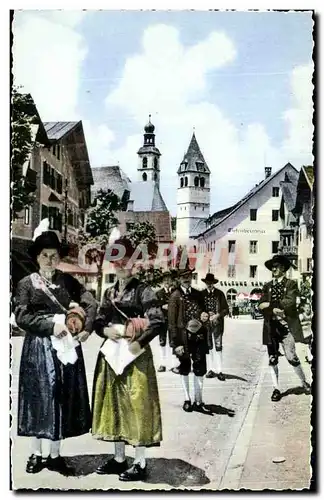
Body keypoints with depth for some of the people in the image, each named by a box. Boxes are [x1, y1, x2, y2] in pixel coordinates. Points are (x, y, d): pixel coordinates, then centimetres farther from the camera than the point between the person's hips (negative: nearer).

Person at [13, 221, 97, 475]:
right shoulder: (27, 283, 2)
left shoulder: (68, 281, 7)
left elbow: (91, 303, 2)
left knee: (63, 398, 6)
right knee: (38, 398, 5)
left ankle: (54, 454, 19)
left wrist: (87, 329, -12)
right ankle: (37, 453, 20)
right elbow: (21, 316, -8)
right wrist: (51, 325, -17)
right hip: (38, 347, -2)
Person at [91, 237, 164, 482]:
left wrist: (139, 343, -20)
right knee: (113, 402, 12)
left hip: (135, 354, -7)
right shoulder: (109, 292, 12)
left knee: (136, 404, -2)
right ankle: (119, 458, 27)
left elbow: (158, 321, -16)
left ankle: (140, 463, 11)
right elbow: (99, 321, 14)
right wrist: (105, 330, -7)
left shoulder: (143, 290, -7)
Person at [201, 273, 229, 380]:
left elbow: (226, 309, 1)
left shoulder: (219, 294, 1)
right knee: (208, 347, 8)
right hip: (205, 323, 2)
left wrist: (217, 315, -13)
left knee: (218, 346, -4)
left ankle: (219, 371, -1)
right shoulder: (201, 294, 5)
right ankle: (211, 369, 16)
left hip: (217, 323, -2)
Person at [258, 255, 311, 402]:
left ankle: (304, 382, 18)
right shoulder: (267, 286, 13)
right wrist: (274, 310, -15)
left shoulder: (291, 284, 3)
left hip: (286, 325, -3)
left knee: (291, 357, -6)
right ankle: (276, 389, 14)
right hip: (271, 326, 3)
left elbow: (289, 302, -13)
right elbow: (261, 307, 4)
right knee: (272, 359, 4)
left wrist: (270, 304, -14)